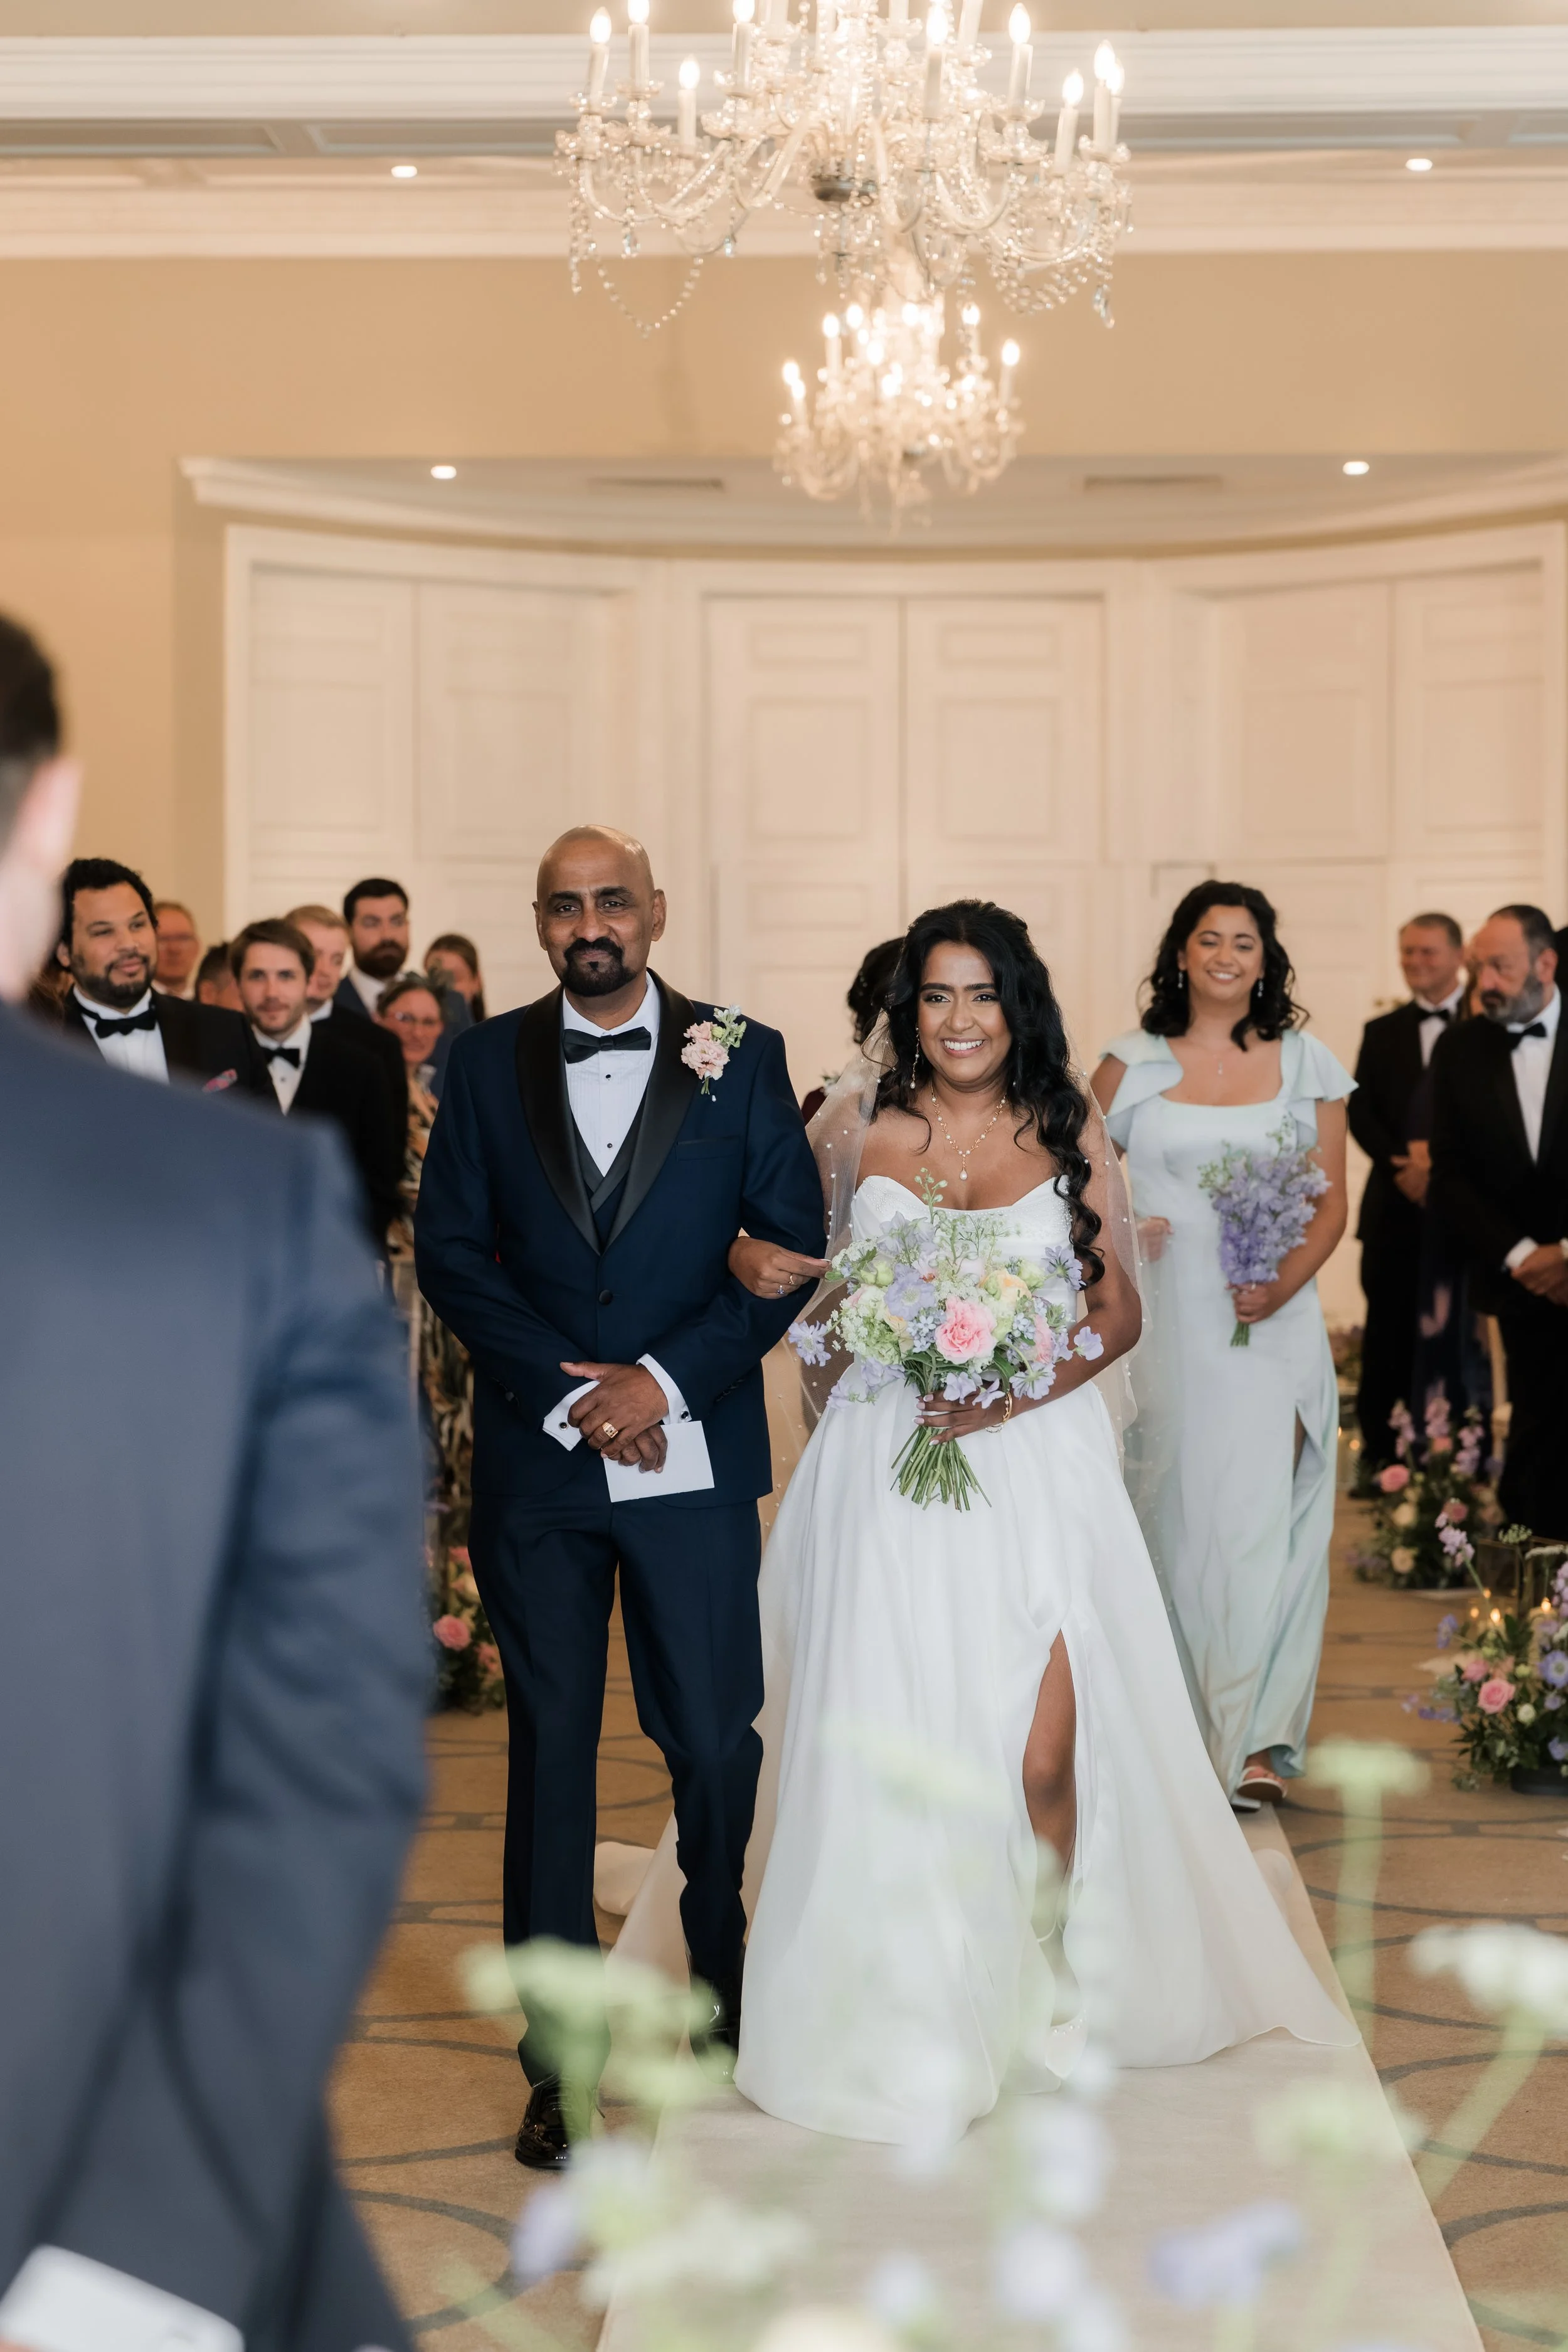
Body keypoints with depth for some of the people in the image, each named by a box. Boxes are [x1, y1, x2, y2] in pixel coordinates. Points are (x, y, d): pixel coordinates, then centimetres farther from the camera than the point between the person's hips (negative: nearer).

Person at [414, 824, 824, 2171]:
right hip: (536, 1457, 1)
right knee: (552, 1746, 5)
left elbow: (795, 1244, -1)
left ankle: (726, 1994, 29)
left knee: (715, 1741, 4)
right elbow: (449, 1247, 2)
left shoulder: (740, 1057, 2)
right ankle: (563, 2059, 12)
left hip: (691, 1454, -1)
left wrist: (667, 1379, -11)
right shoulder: (490, 1061, 6)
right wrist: (566, 1390, -10)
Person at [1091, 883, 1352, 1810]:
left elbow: (1332, 1201, 5)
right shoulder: (1132, 1064, 6)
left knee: (1260, 1515, -7)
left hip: (1271, 1322, 0)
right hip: (1164, 1321, 0)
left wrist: (1286, 1282, -11)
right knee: (1175, 1513, 4)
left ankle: (1258, 1735, -4)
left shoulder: (1305, 1064, 7)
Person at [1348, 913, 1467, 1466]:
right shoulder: (1382, 1033, 15)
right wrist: (1405, 1163, -11)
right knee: (1389, 1333, 2)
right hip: (1396, 1205, 3)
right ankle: (1379, 1451, 8)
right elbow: (1359, 1111, 5)